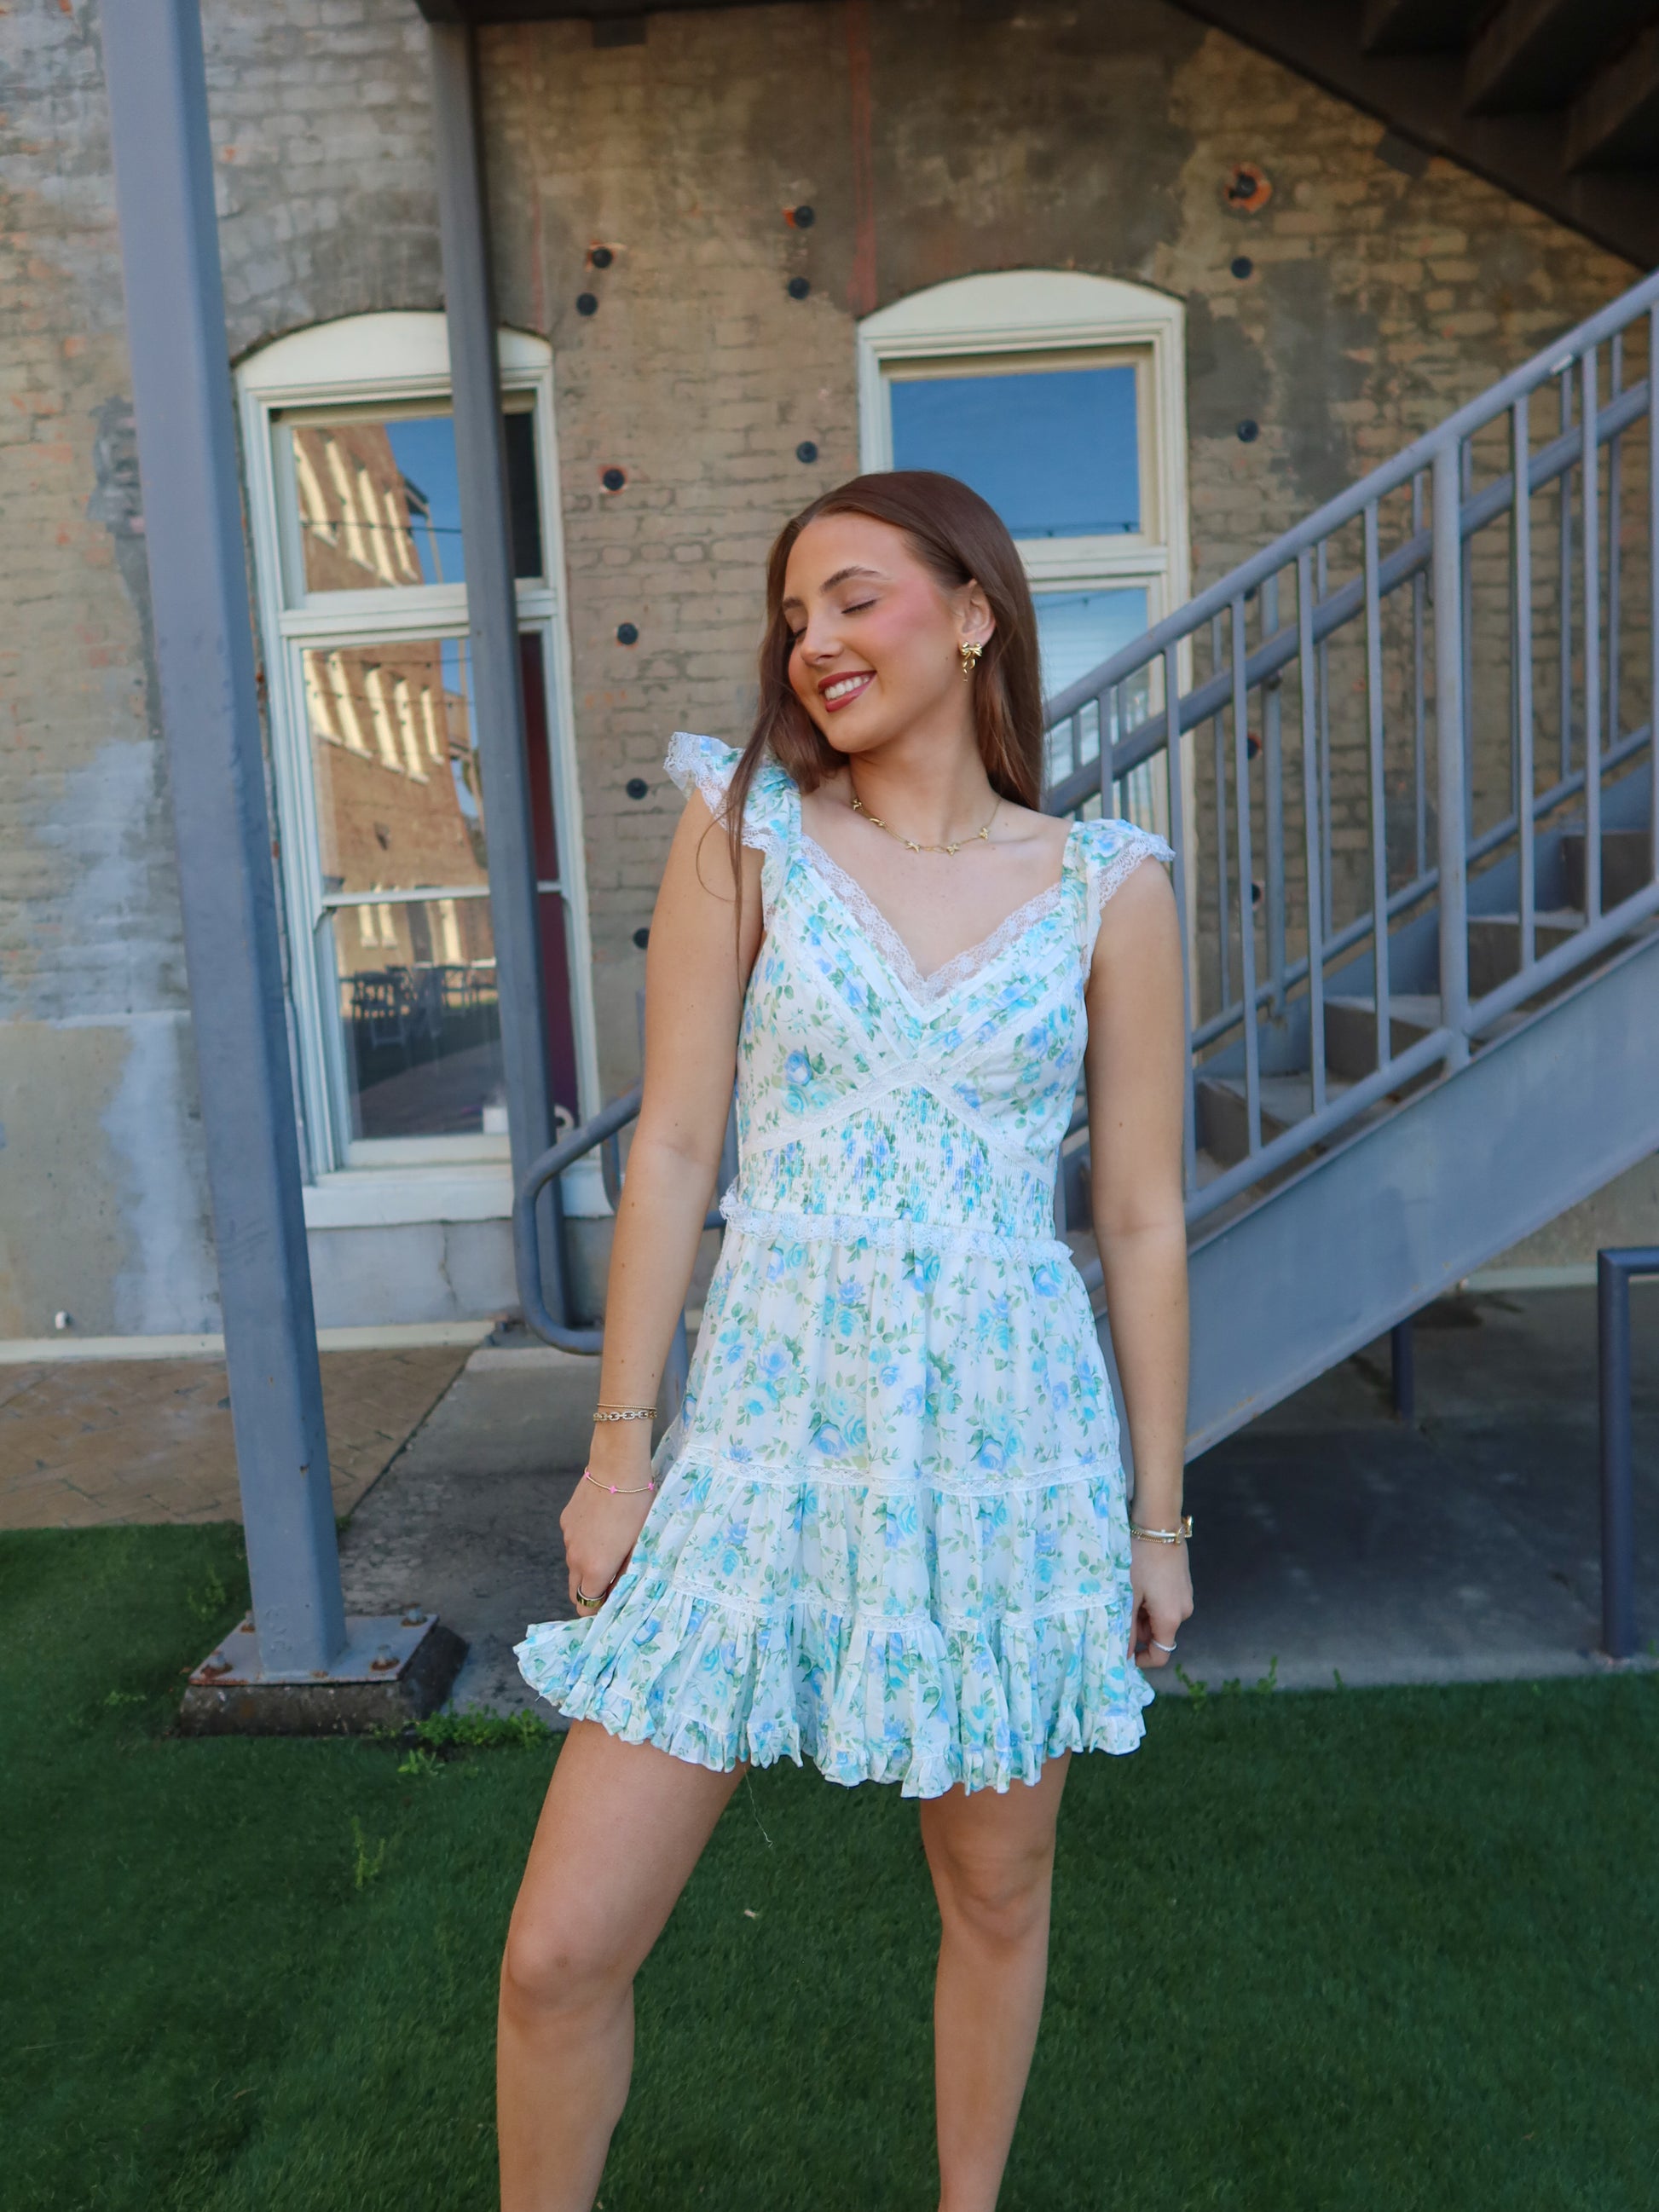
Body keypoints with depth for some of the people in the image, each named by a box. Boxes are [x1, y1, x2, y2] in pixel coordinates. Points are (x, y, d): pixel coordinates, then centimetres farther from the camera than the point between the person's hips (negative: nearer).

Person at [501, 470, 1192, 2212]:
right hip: (770, 1431, 0)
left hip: (1011, 1445, 1)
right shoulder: (744, 836, 0)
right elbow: (671, 1151, -1)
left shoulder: (1109, 891, 0)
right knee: (562, 1948, 2)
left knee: (996, 1896, 19)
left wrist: (1159, 1513, 6)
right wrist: (621, 1447, -1)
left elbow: (1142, 1219, 3)